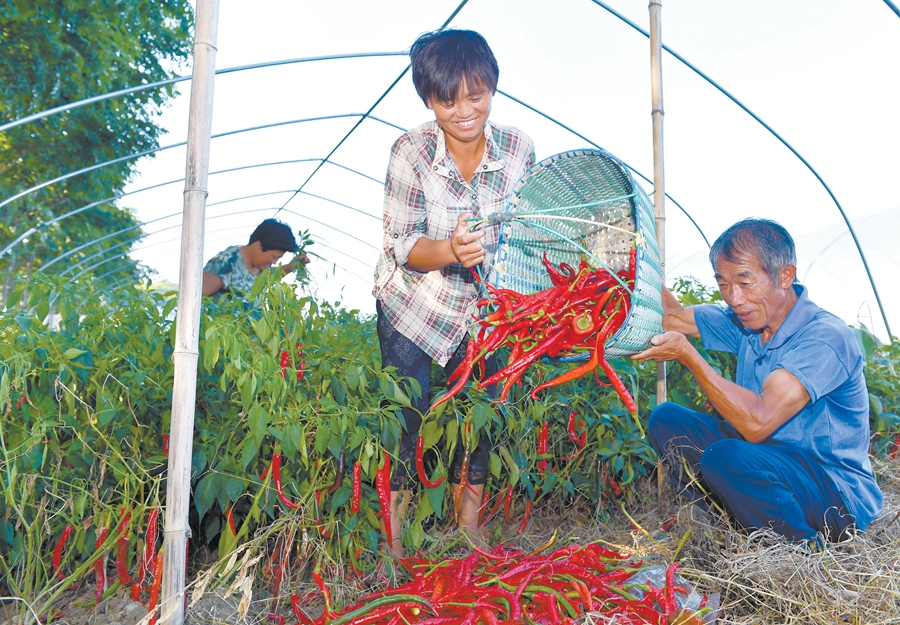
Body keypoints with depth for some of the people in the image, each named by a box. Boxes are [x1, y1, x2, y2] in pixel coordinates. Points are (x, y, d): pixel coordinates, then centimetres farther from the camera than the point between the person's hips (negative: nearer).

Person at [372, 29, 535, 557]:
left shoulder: (519, 148, -13)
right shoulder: (412, 151, -20)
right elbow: (403, 247, -20)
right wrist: (451, 250, -39)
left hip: (483, 306, 3)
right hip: (413, 302, -2)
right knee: (408, 420, -4)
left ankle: (470, 526, 23)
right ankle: (392, 539, 11)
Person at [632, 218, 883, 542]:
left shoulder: (825, 337, -23)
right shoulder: (744, 321, 1)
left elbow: (757, 423, -33)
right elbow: (670, 316, 9)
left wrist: (687, 354, -33)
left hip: (839, 497, -7)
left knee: (726, 457, -34)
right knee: (667, 419, -4)